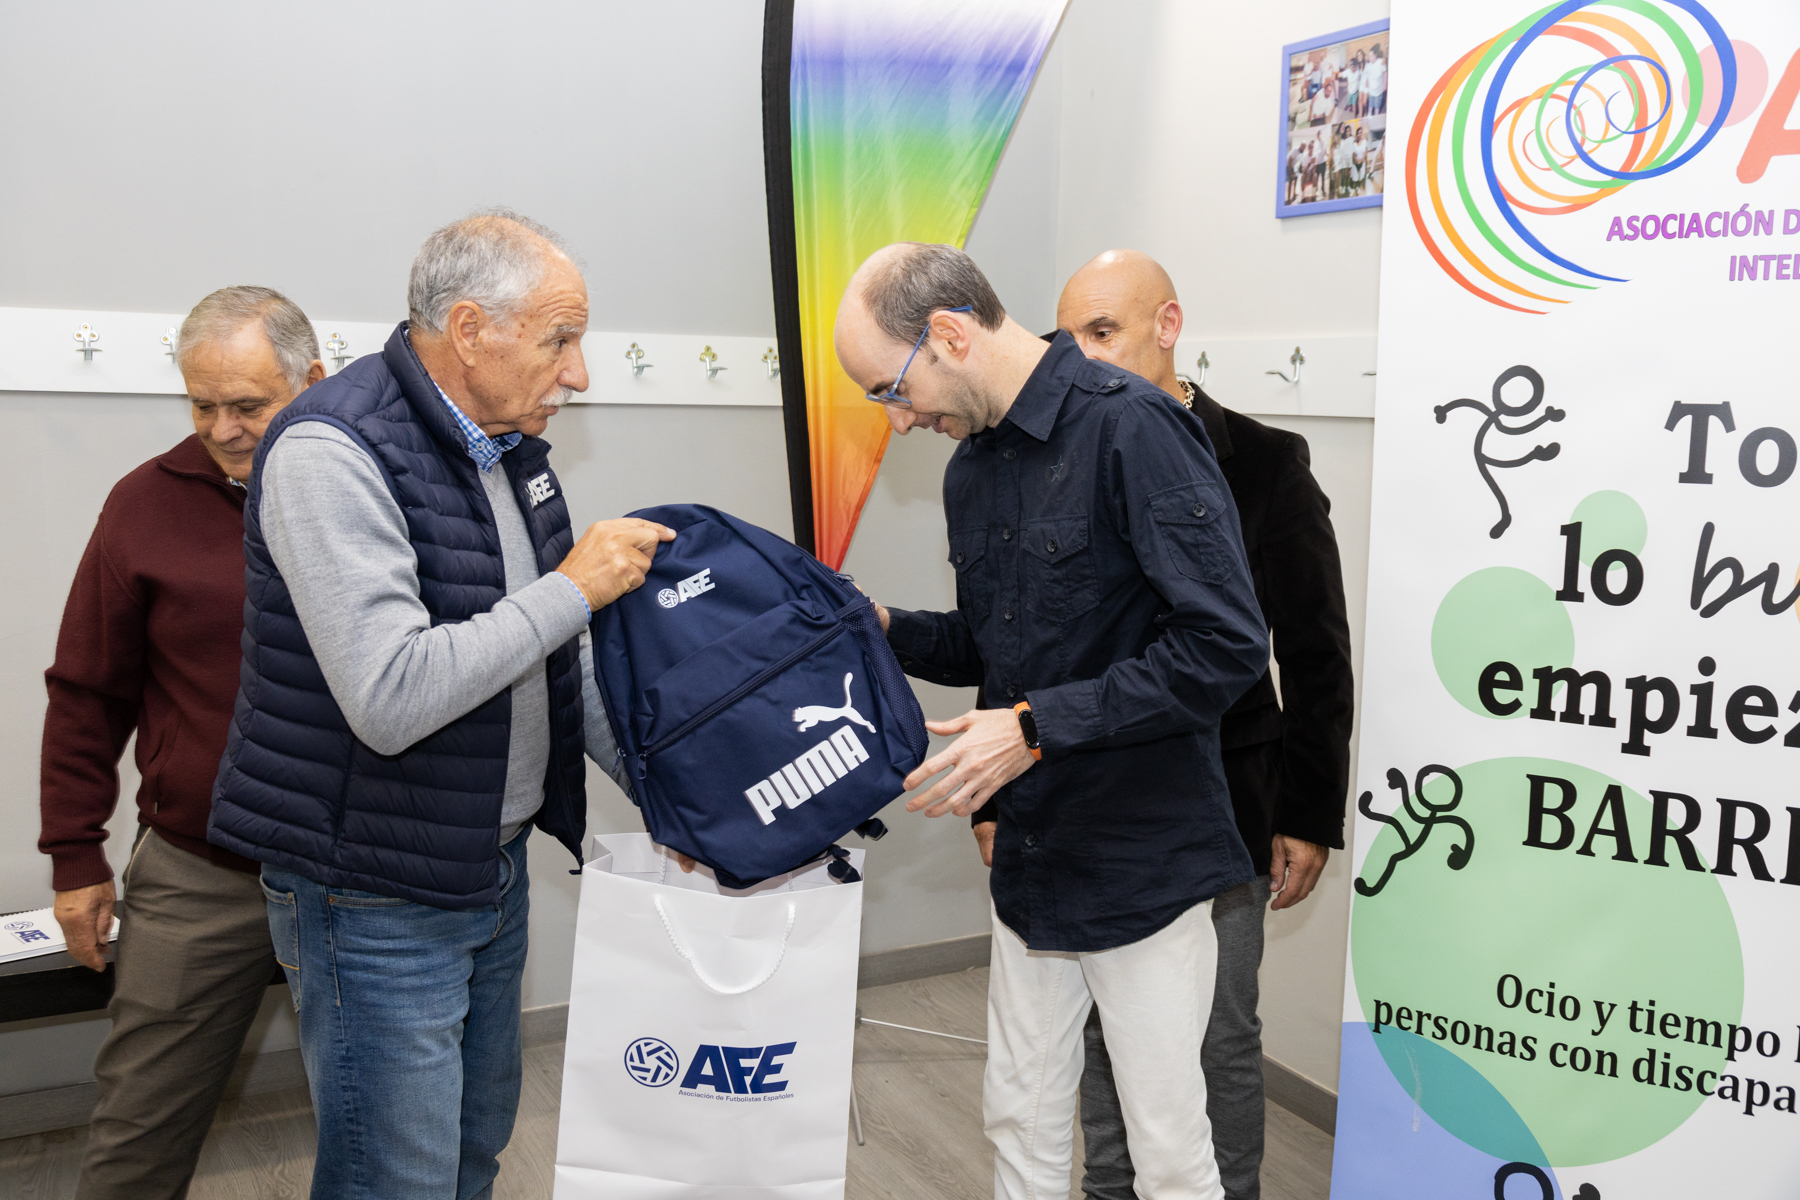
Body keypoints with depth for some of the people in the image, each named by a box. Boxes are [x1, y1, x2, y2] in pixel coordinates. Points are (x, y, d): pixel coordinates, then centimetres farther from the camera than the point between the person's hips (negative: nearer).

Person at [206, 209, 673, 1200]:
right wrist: (571, 589, -24)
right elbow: (390, 699, -32)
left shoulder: (508, 445, 6)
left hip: (495, 870, 8)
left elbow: (559, 662, 13)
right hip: (377, 903, -8)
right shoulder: (332, 453, -22)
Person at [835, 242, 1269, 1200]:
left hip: (1142, 862, -7)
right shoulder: (971, 468, 8)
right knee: (1020, 1118, 19)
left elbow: (1226, 644, -24)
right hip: (1030, 860, 8)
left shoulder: (1130, 428, -18)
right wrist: (885, 628, 0)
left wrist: (1038, 726, -23)